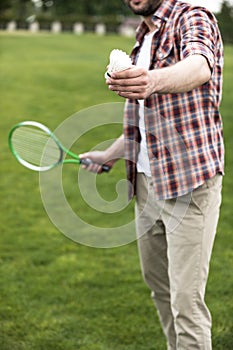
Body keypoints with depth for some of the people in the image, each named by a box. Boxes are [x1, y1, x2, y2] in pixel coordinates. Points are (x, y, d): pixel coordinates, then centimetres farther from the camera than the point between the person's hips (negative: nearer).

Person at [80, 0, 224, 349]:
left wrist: (155, 80, -53)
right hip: (148, 180, 8)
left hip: (190, 180, -8)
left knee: (186, 299, -10)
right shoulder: (144, 41, 17)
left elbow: (199, 67, -34)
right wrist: (109, 155, 31)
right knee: (157, 281, 15)